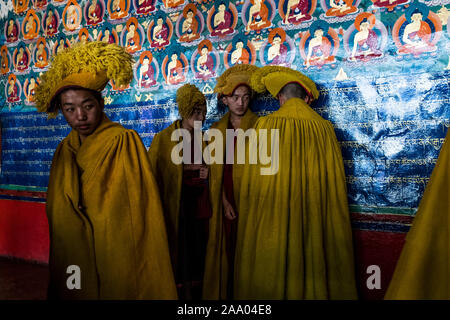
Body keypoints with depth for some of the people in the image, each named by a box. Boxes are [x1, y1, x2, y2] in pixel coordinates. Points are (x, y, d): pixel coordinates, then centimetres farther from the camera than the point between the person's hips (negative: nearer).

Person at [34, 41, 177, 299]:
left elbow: (140, 205, -14)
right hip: (72, 257, 5)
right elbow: (56, 215, 12)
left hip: (118, 256, -5)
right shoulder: (65, 151, 4)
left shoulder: (124, 142, -13)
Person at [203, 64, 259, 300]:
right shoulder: (217, 129, 10)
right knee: (225, 248, 8)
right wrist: (224, 201, -6)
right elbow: (216, 169, 6)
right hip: (225, 198, 3)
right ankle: (224, 292, 22)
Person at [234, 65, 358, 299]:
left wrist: (250, 216, 7)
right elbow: (335, 183, 2)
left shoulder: (266, 125, -8)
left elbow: (252, 180, -5)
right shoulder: (324, 129, -2)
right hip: (313, 219, 2)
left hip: (271, 220, -2)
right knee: (310, 267, 17)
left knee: (271, 272, 11)